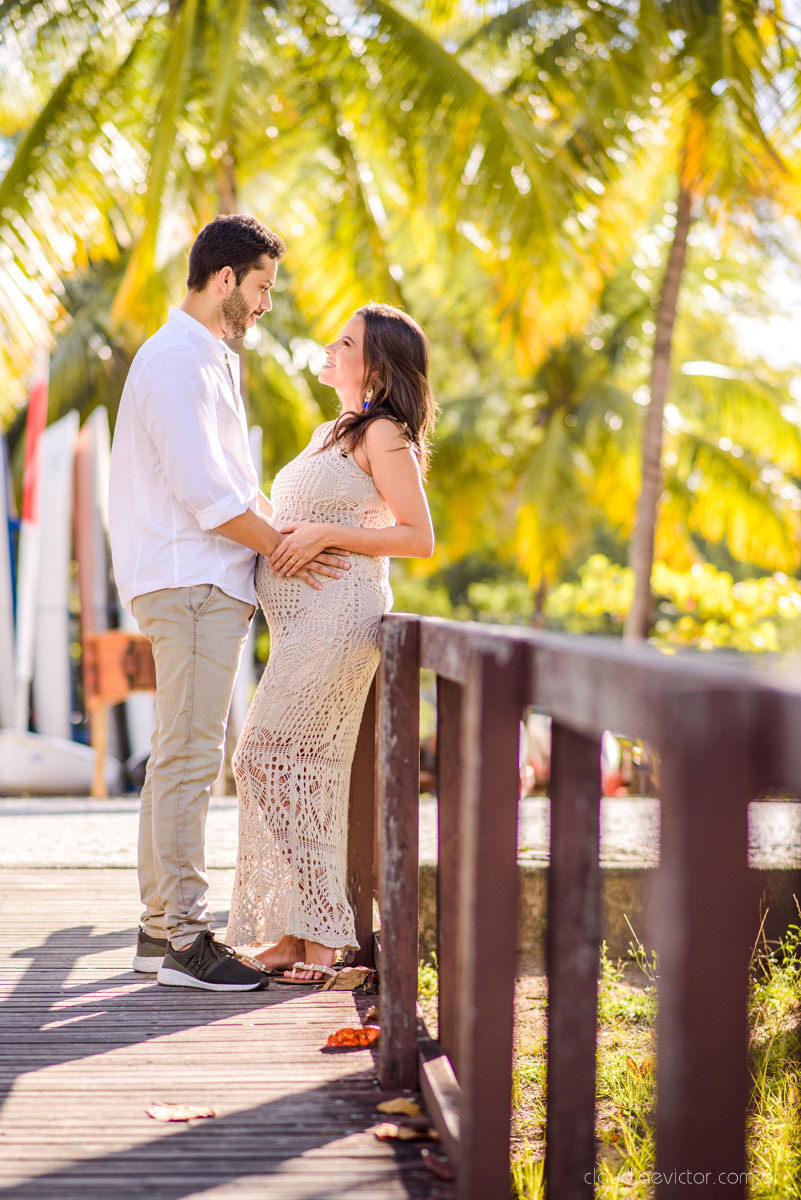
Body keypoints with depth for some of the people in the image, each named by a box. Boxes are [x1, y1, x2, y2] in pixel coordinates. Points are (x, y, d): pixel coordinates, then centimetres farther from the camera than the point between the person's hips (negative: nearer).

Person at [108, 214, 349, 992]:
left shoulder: (210, 362, 20)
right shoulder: (175, 361, -13)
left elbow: (237, 480, 22)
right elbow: (204, 492, -19)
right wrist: (284, 547, -10)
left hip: (204, 583, 11)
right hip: (191, 583, -11)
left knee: (180, 757, 12)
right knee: (189, 758, -9)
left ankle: (160, 929, 18)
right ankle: (183, 939, -6)